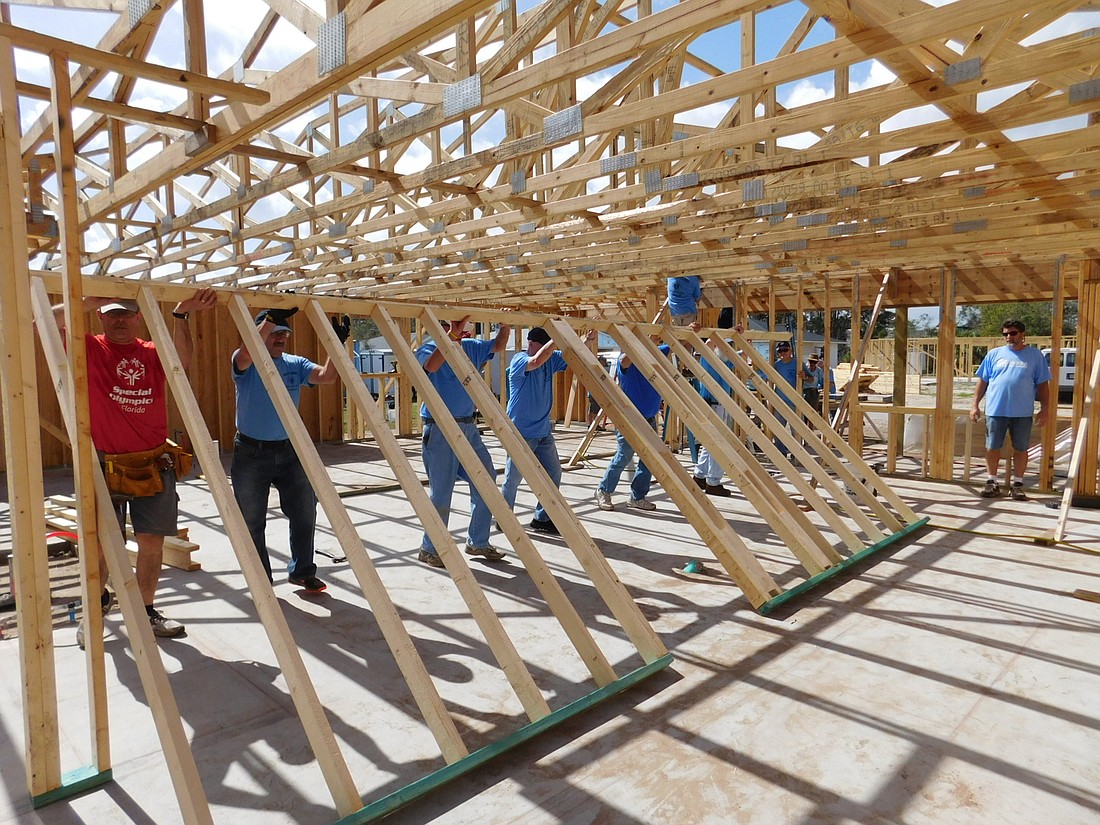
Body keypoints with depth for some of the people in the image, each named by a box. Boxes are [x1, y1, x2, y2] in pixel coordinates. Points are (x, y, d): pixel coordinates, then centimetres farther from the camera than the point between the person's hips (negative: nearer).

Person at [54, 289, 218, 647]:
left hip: (154, 464, 2)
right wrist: (91, 302, -19)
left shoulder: (153, 353, 6)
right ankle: (98, 600, 34)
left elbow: (183, 358, -15)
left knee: (152, 542, 7)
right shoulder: (88, 349, 1)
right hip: (104, 465, -2)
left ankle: (147, 610, 24)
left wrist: (180, 315, -27)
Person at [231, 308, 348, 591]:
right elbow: (246, 353, -32)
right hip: (251, 453, -3)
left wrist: (337, 344, -23)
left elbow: (327, 376, -11)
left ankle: (301, 571, 25)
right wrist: (272, 318, -40)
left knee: (305, 512, 6)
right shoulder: (246, 365, -8)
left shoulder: (296, 364, 4)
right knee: (253, 522, 8)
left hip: (289, 451, 4)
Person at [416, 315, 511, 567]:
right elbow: (431, 365, -30)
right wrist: (452, 335, -31)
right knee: (441, 492, -2)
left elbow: (498, 346, 22)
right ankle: (429, 550, 15)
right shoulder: (428, 349, -6)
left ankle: (478, 542, 23)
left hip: (469, 428, 7)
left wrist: (505, 326, 4)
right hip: (440, 431, -6)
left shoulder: (471, 347, 10)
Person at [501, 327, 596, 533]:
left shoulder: (551, 359, 7)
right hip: (520, 433, -7)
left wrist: (587, 339, -13)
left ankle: (542, 519, 18)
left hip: (544, 432, 7)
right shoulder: (519, 359, -13)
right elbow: (537, 361, -33)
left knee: (554, 474, 5)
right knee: (512, 479, 3)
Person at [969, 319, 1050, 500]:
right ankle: (992, 482, 17)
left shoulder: (1035, 355, 5)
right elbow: (982, 382, 8)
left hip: (1023, 413, 0)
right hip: (995, 411, 1)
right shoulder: (994, 354, 7)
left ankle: (1017, 484, 18)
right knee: (992, 448, 5)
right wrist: (975, 405, 3)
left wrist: (1044, 409, 0)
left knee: (1020, 449, 7)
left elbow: (1043, 384, 6)